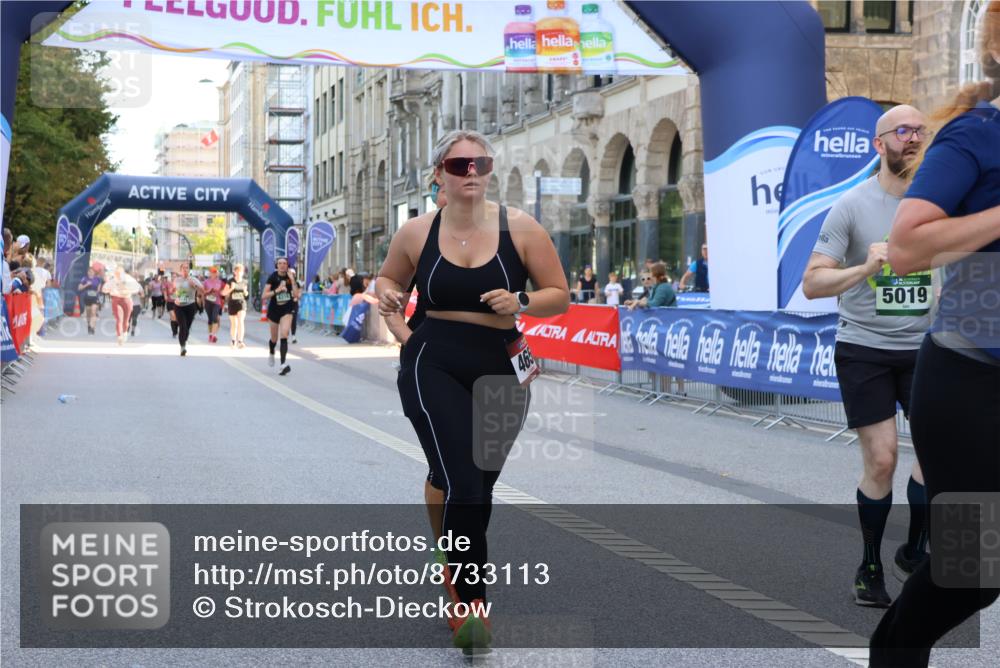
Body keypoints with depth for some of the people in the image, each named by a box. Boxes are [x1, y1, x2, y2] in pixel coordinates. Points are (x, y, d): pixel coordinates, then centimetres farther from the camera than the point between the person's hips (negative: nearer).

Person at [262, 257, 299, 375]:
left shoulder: (290, 277, -2)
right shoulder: (272, 278, -8)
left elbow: (296, 294, -9)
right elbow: (264, 296, -12)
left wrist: (292, 280, -16)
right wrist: (277, 290, -23)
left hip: (287, 310, 0)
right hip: (274, 310, 0)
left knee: (284, 335, -18)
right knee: (274, 338, 14)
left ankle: (283, 364, -23)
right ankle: (271, 354, 49)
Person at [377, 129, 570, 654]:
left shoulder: (519, 228, -4)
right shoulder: (417, 233, -1)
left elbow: (559, 296, 0)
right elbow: (388, 279, 17)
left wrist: (520, 302, -19)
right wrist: (388, 297, -6)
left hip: (499, 371, 2)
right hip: (434, 366, -2)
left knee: (479, 491, 15)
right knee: (463, 487, -20)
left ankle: (459, 597, 38)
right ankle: (472, 606, -11)